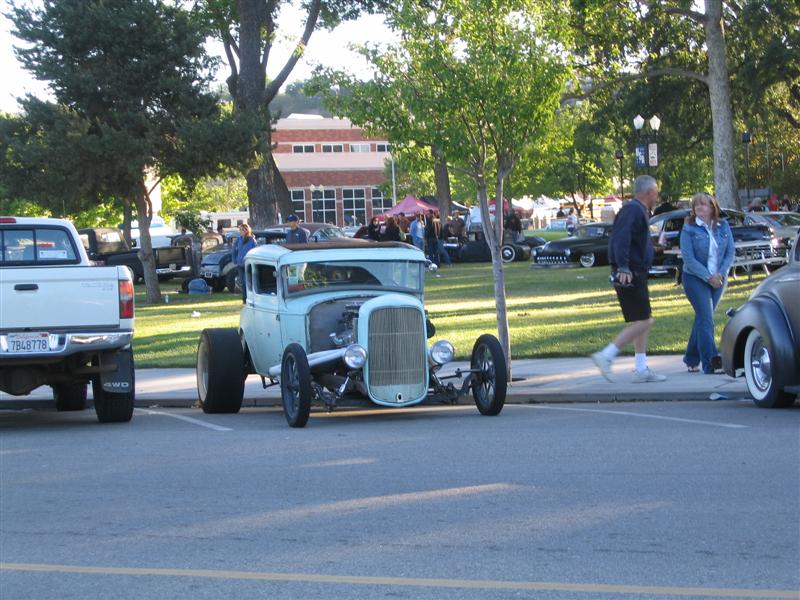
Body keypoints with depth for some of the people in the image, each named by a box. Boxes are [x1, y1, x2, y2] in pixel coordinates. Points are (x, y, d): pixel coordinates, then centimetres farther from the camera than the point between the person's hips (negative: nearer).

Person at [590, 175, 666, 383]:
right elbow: (621, 239, -26)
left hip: (636, 274, 11)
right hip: (630, 275, -11)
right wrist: (623, 268, -32)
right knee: (642, 322, -12)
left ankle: (642, 370, 15)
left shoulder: (639, 210, 19)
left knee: (644, 321, 13)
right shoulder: (633, 210, -14)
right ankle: (606, 356, -12)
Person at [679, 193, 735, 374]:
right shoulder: (689, 229, -6)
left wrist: (720, 274, -11)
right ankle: (710, 364, -21)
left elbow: (730, 252, 3)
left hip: (718, 279, 4)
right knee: (706, 319, -14)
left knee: (702, 318, 11)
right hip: (695, 279, -4)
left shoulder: (723, 226, 4)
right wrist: (708, 277, -18)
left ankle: (691, 359, 22)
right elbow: (689, 259, -12)